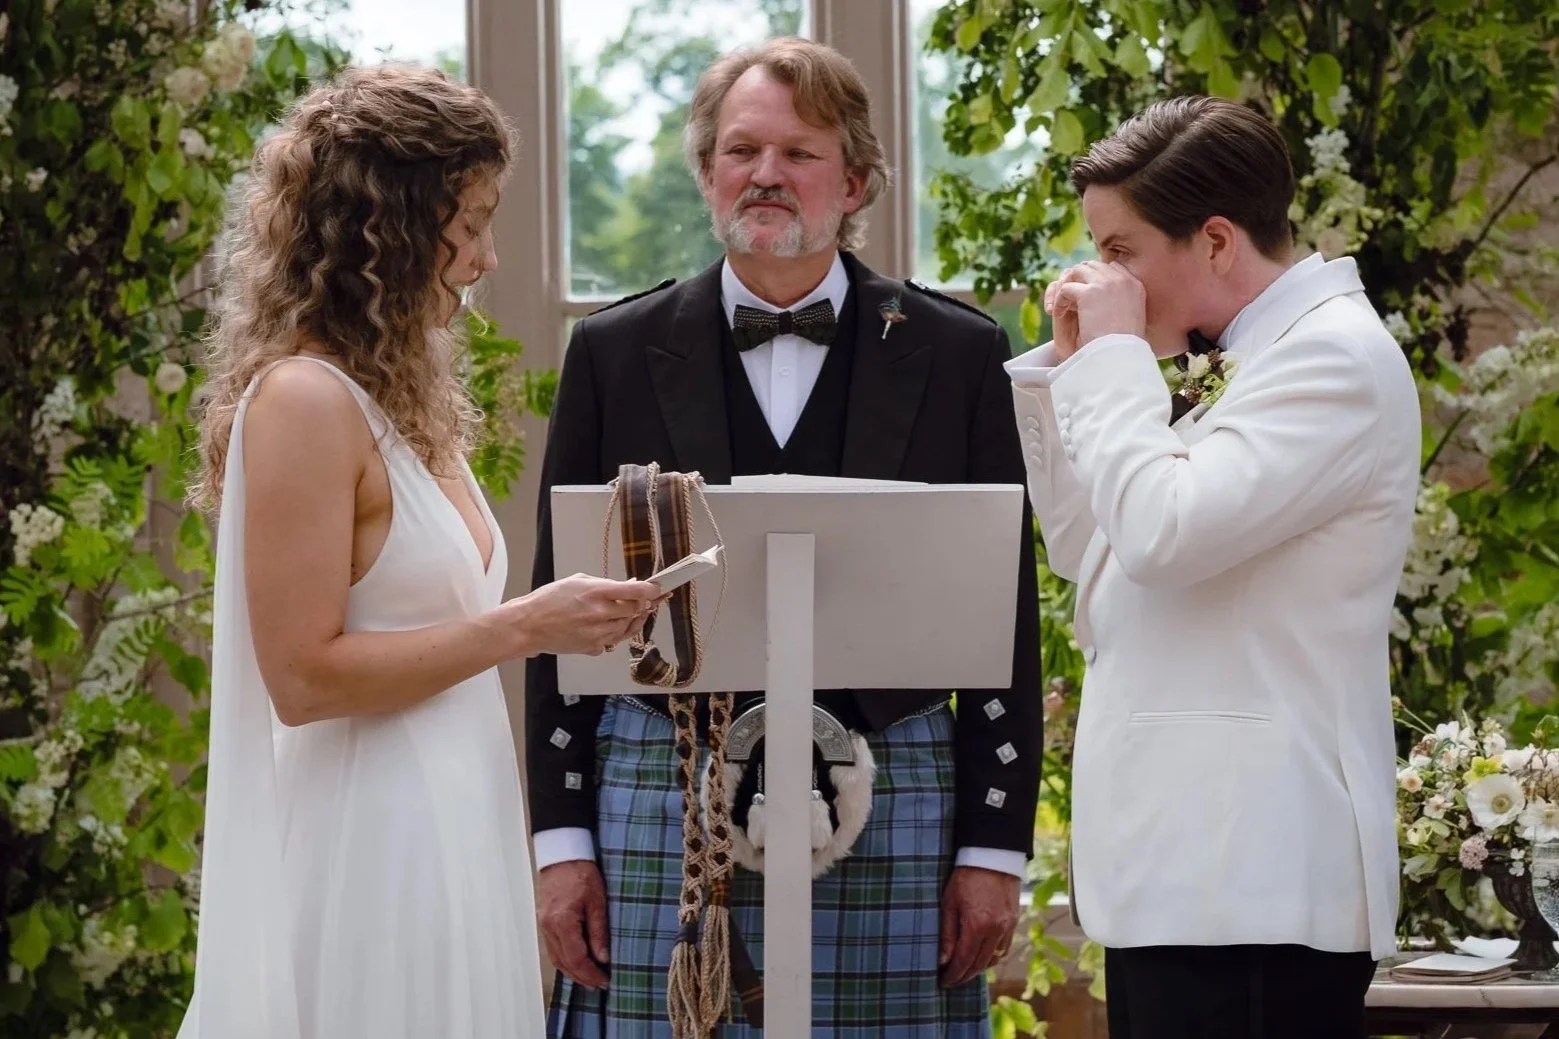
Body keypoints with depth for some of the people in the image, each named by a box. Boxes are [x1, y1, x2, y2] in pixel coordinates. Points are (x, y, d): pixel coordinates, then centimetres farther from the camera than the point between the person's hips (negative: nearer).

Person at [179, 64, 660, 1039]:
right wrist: (524, 627, -17)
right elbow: (302, 676, -18)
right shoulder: (304, 401, -14)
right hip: (371, 849, -9)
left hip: (452, 838, 9)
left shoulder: (402, 399, 14)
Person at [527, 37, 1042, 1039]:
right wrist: (563, 840, 3)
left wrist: (996, 846, 1)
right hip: (660, 799, 1)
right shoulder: (616, 352, 8)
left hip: (889, 811, 0)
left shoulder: (957, 354, 6)